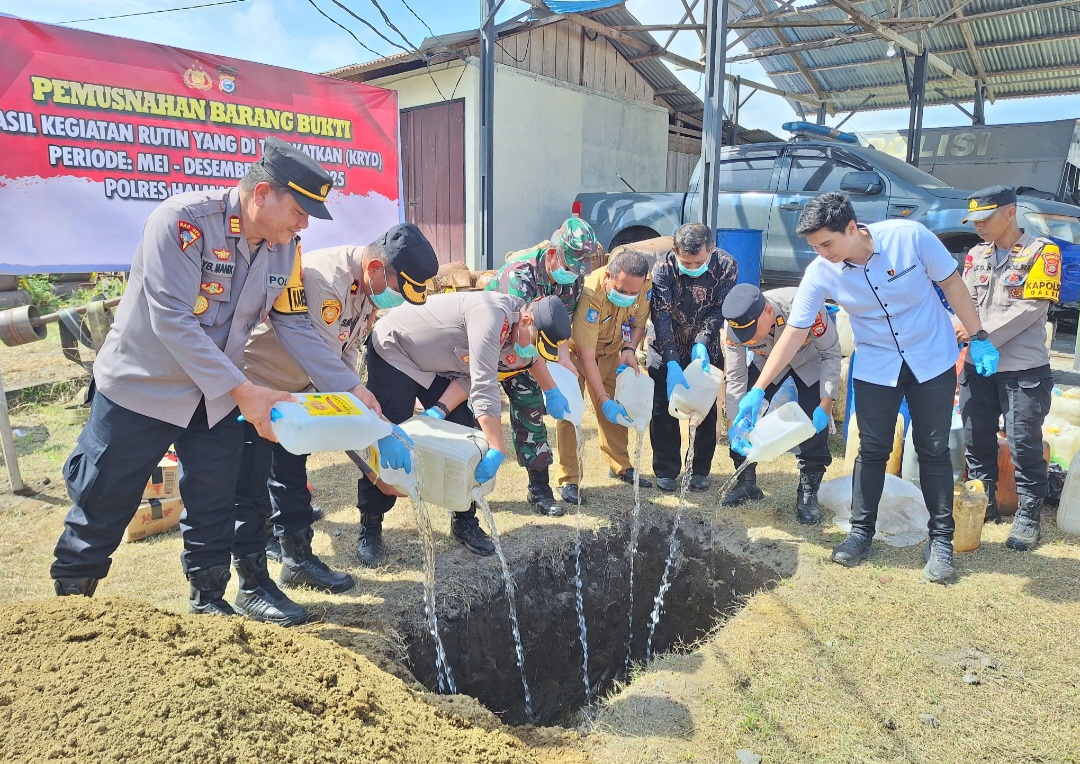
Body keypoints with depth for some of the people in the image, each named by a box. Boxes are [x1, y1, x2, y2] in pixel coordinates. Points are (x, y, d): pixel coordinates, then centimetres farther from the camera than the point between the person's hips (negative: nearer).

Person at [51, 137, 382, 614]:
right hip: (141, 387, -5)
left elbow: (295, 327, -2)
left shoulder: (286, 247, -7)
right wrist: (243, 391, -33)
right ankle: (68, 604, 33)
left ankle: (209, 601, 31)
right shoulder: (182, 220, -26)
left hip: (217, 396, 5)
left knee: (213, 510, 13)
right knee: (101, 508, 10)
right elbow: (172, 321, -31)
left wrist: (350, 387, -10)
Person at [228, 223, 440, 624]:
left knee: (292, 475, 18)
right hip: (253, 383, -9)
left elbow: (347, 354, 0)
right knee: (252, 489, -3)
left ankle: (298, 560, 32)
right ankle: (252, 587, 9)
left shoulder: (370, 289, -5)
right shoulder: (325, 279, -35)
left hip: (293, 387, 9)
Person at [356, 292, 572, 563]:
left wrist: (439, 411, -22)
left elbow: (470, 375, -7)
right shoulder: (494, 314, -34)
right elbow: (484, 388, -39)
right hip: (394, 352, -8)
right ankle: (369, 527, 8)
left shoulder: (517, 346, -6)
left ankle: (465, 521, 12)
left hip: (437, 365, 8)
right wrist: (497, 451, -41)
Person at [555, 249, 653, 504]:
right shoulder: (590, 295, -40)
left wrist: (629, 349, -22)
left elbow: (639, 321, -3)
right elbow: (586, 356, -36)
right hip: (575, 349, -5)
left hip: (611, 349, 5)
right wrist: (603, 400, -36)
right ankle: (568, 480, -5)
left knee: (617, 410, 7)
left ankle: (620, 465, 24)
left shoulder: (645, 285, -24)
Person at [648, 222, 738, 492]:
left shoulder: (726, 267, -19)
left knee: (707, 409, 4)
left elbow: (719, 311, -14)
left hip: (705, 348, 1)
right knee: (663, 409, 0)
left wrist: (702, 342, -30)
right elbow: (661, 318, -28)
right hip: (666, 350, -1)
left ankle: (700, 471, 20)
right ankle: (666, 471, 14)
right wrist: (672, 363, -37)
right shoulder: (662, 269, -24)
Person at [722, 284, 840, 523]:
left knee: (815, 423, -15)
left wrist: (826, 404, -32)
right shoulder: (734, 327, -32)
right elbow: (735, 380, -21)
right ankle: (746, 483, 10)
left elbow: (831, 354, -26)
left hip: (810, 362, -2)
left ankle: (808, 493, 3)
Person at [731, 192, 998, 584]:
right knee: (872, 450, 4)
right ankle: (861, 532, 19)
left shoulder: (910, 236, -22)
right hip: (876, 367, 1)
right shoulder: (820, 273, -18)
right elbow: (794, 332, -17)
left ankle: (941, 538, 18)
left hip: (932, 360, -1)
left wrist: (978, 338, -6)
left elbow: (952, 284, -8)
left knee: (933, 450, 5)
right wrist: (758, 390, -21)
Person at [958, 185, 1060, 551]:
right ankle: (984, 502, 27)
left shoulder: (1041, 251, -5)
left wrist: (982, 335, -17)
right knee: (977, 439, 12)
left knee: (1024, 445, -1)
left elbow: (1031, 308, -13)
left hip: (1024, 369, -5)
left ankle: (1028, 515, 13)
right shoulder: (976, 255, 10)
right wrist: (961, 335, -11)